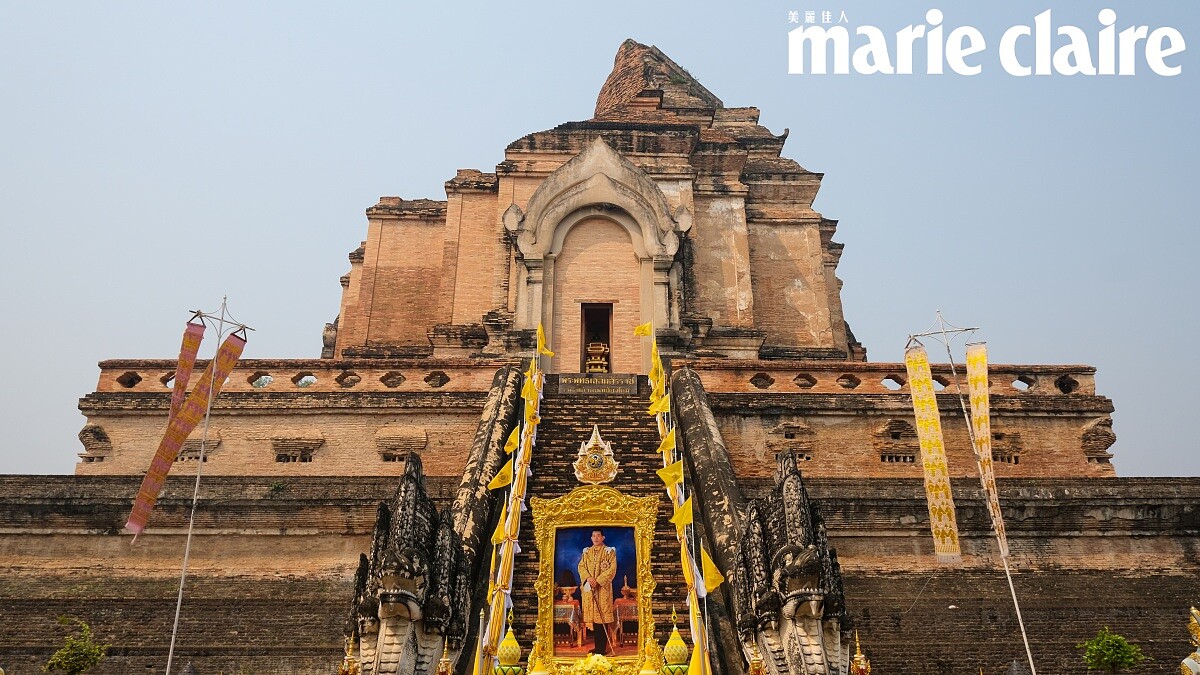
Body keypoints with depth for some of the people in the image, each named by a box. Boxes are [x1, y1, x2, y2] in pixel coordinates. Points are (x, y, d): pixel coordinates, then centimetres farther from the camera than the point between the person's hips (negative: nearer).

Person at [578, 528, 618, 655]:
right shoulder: (586, 552, 13)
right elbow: (581, 567, 7)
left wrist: (598, 580, -15)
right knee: (593, 616, 4)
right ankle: (598, 647, 12)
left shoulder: (609, 551, 1)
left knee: (602, 615, -7)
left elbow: (612, 568, -8)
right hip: (589, 588, 4)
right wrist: (588, 578, -12)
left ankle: (602, 648, -4)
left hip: (603, 587, -4)